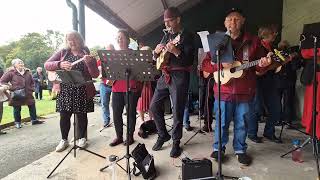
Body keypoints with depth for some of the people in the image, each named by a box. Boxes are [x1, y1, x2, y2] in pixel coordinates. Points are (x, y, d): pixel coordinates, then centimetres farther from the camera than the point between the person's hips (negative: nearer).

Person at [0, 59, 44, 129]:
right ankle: (17, 122, 23)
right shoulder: (11, 72, -8)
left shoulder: (27, 72, 7)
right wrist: (11, 88, -12)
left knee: (32, 106, 10)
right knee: (17, 109, 7)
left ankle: (34, 120, 24)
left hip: (28, 94, 4)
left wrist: (31, 89, 5)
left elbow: (32, 82, 17)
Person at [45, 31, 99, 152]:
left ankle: (82, 138, 27)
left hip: (82, 91, -1)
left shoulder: (87, 54, 3)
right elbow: (46, 65, 1)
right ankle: (64, 140, 23)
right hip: (65, 90, 2)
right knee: (64, 116, 6)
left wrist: (89, 63, -22)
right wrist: (60, 64, -17)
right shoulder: (62, 53, 9)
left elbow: (95, 75, -5)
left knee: (81, 115, 7)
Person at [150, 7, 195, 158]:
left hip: (179, 77, -7)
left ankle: (176, 142, 17)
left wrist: (176, 52, -29)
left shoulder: (187, 36, -5)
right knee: (154, 106, 7)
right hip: (165, 75, 7)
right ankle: (163, 135, 25)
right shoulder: (166, 35, 16)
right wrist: (156, 51, -3)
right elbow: (156, 57, 19)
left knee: (177, 111, -1)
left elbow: (190, 61, -14)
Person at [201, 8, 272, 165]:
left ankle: (240, 150, 30)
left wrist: (262, 64, -13)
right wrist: (220, 64, -15)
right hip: (223, 90, -1)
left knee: (241, 123, 11)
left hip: (244, 91, 1)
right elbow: (205, 65, 1)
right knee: (221, 122, 8)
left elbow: (258, 67, 9)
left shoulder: (253, 41, 7)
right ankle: (218, 148, 27)